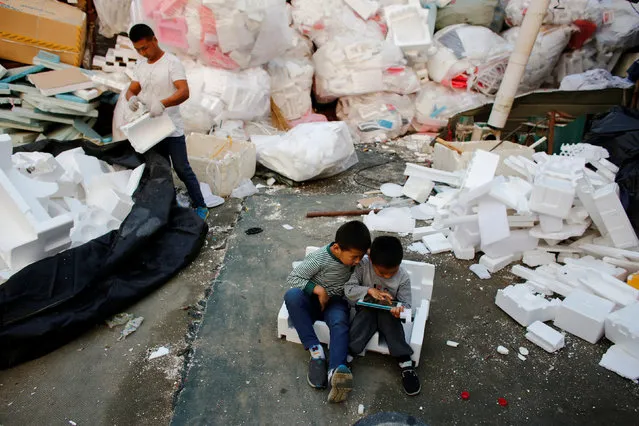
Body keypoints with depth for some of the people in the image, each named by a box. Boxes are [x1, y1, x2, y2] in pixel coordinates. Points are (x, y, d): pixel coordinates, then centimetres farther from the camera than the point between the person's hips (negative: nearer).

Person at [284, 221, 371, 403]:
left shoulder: (353, 256, -8)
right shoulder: (319, 259, -23)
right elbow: (292, 277, -18)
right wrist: (319, 290, -26)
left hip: (336, 302, 2)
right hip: (314, 300, -2)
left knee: (340, 323, -33)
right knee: (292, 296, -35)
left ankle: (336, 371, -54)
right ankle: (315, 350, -34)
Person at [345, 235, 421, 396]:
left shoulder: (403, 278, -17)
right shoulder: (363, 266, -19)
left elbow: (405, 303, -12)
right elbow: (348, 289, -19)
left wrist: (401, 310, -36)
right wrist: (369, 290, -34)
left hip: (388, 311, 1)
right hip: (367, 309, 0)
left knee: (390, 320, -31)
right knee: (361, 322, -31)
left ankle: (406, 365, -30)